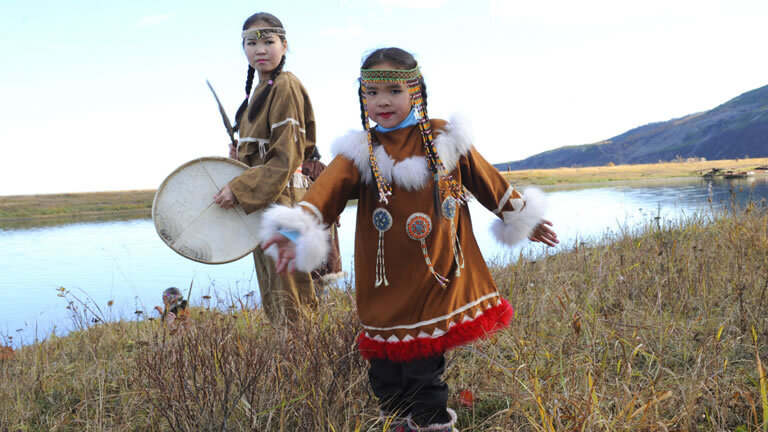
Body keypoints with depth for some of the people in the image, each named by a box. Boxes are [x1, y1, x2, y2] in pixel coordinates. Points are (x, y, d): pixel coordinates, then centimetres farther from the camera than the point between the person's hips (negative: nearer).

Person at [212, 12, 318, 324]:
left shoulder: (285, 86, -12)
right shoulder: (260, 89, 16)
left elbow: (286, 157, -19)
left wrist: (238, 190, -21)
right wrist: (240, 156, 6)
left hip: (280, 200, -9)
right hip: (260, 203, 9)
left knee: (286, 296, -4)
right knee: (272, 297, 15)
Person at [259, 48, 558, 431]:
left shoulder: (444, 139, 3)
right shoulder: (360, 153, -1)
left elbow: (488, 182, 15)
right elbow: (329, 187, -18)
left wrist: (522, 217, 23)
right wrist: (296, 230, -35)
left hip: (439, 281, -1)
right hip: (387, 291, 1)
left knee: (422, 371, -1)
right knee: (385, 375, 7)